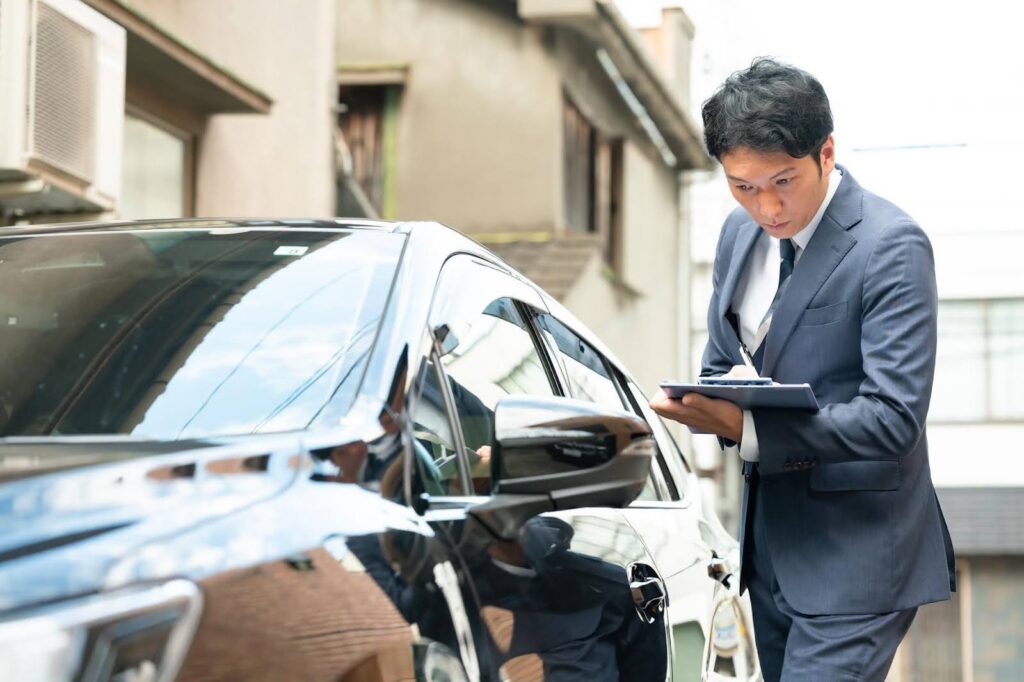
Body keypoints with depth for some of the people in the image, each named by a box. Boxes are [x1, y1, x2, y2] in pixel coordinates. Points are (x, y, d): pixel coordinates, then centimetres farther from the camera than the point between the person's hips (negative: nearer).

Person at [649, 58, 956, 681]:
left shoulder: (891, 245, -17)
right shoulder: (741, 232, 7)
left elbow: (893, 416, -23)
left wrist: (751, 429, -31)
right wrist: (716, 408, -8)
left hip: (853, 556, -8)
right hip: (771, 541, 8)